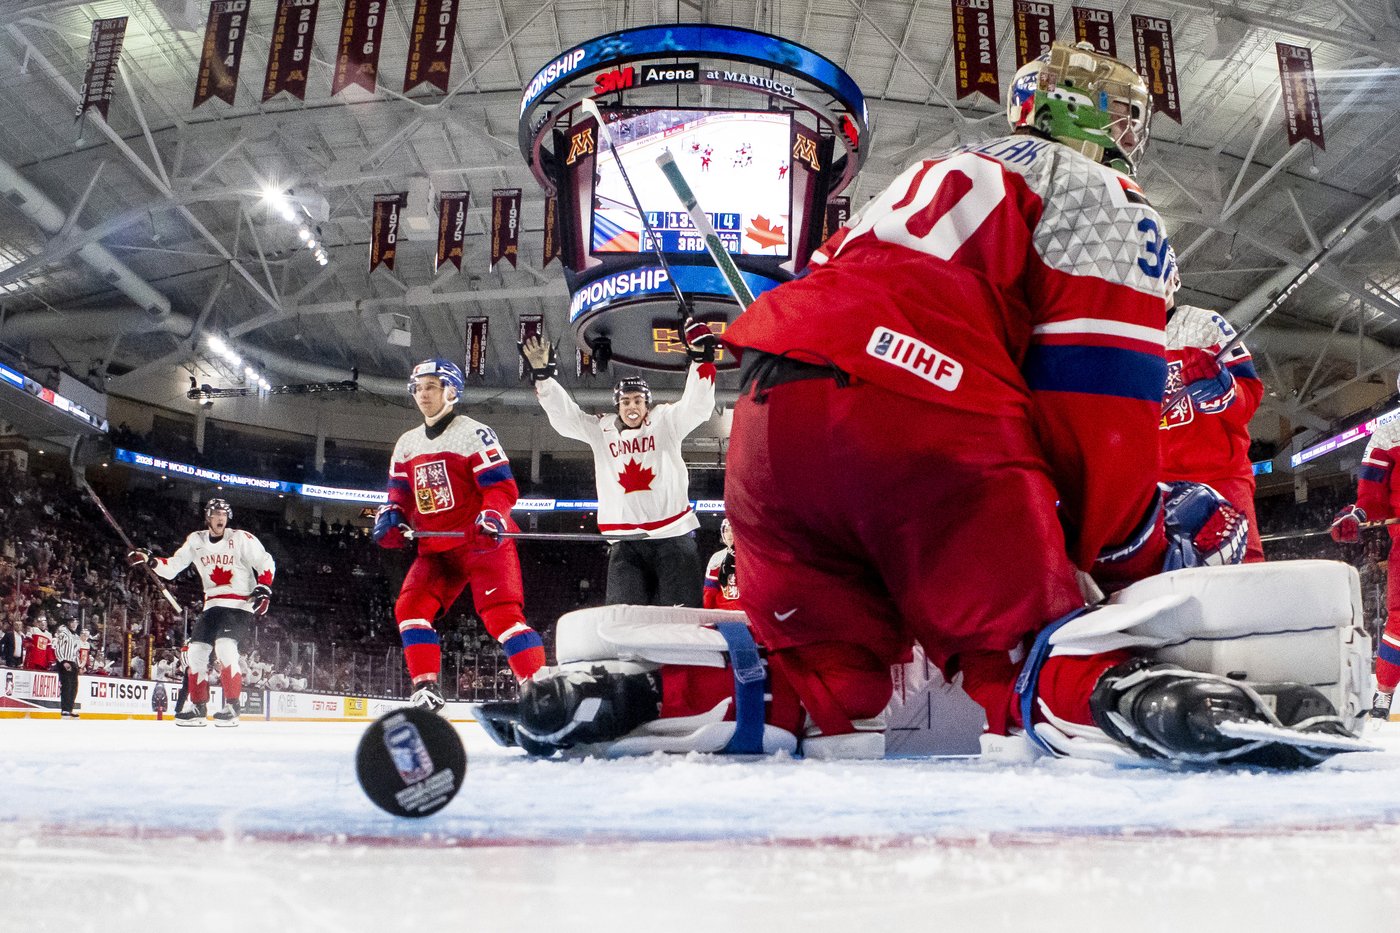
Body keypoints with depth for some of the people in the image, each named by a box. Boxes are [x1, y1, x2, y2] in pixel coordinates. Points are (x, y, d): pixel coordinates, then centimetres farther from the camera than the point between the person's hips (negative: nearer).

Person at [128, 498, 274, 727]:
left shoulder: (241, 539, -6)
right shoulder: (196, 541, 7)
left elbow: (265, 563, -4)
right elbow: (171, 568, 7)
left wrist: (263, 589, -16)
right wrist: (150, 561, -10)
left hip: (240, 604, -6)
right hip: (213, 605, 6)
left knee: (225, 646, -23)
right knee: (196, 651, 1)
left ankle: (232, 706, -18)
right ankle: (197, 707, 15)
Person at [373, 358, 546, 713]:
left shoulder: (475, 433, -6)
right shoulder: (406, 444, 16)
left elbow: (502, 486, -13)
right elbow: (400, 492, 18)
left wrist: (493, 516, -32)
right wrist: (391, 515, -4)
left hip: (483, 542, -7)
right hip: (436, 549, 7)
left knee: (501, 614, -18)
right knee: (410, 607, -7)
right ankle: (427, 690, 0)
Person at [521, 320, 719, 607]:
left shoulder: (665, 423, 5)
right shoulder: (601, 431, 11)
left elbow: (696, 406, -8)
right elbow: (564, 414, 6)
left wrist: (701, 358, -19)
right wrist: (542, 374, -5)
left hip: (673, 534, -2)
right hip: (625, 541, 2)